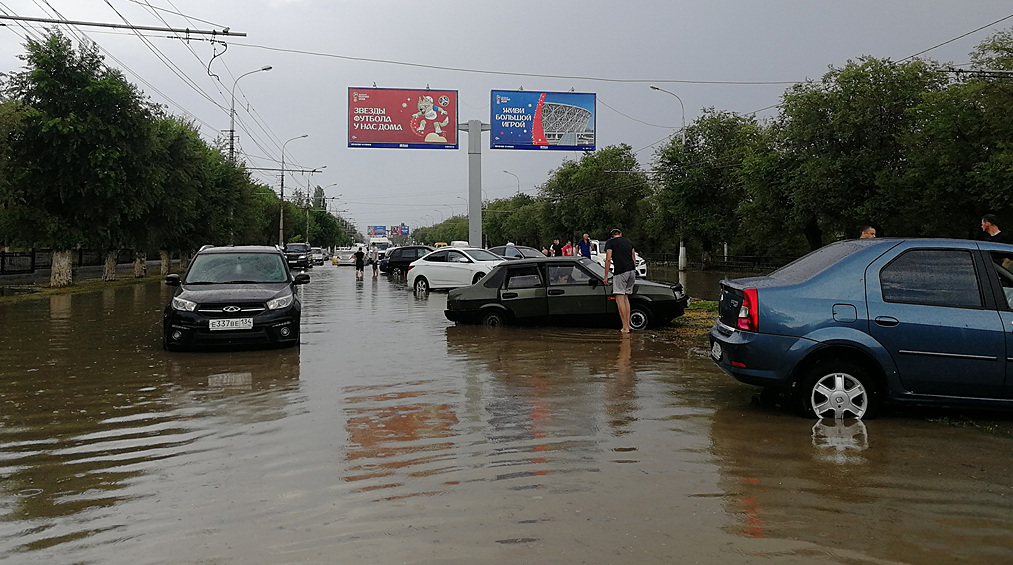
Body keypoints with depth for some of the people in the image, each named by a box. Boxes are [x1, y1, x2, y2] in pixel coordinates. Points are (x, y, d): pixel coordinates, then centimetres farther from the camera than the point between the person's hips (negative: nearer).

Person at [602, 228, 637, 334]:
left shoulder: (610, 242, 4)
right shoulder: (628, 241, 21)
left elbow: (608, 259, -4)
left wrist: (606, 276, -1)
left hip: (620, 272, -6)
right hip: (632, 271, 6)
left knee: (620, 299, -5)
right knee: (625, 298, 16)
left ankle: (625, 327, -10)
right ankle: (628, 325, 13)